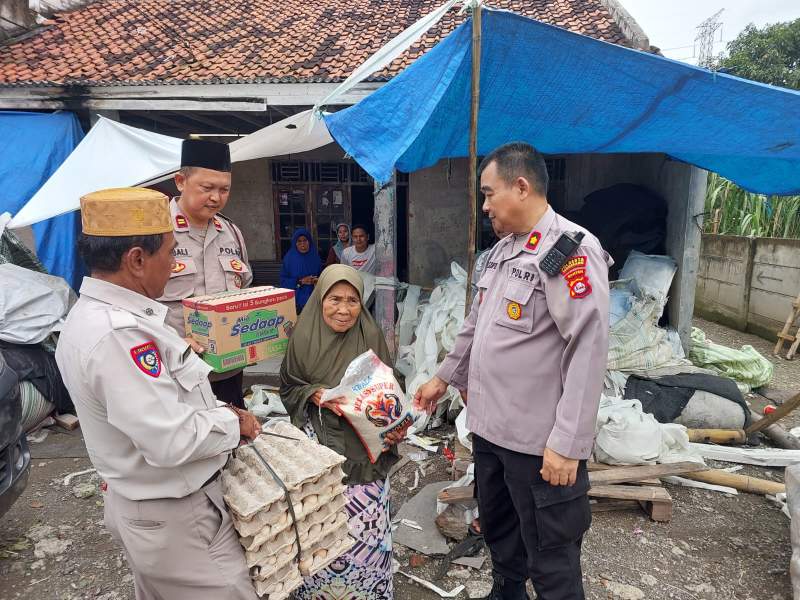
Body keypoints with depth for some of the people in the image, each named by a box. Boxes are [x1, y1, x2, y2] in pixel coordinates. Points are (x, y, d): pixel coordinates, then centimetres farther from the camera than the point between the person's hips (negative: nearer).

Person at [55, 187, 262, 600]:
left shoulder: (94, 315, 2)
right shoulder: (117, 334, -31)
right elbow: (172, 440, -32)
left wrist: (219, 411, 1)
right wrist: (233, 424, -15)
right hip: (173, 520, -10)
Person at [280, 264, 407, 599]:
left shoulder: (370, 338, -6)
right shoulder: (304, 337, -5)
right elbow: (288, 388, 6)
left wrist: (394, 429, -15)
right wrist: (315, 395, -14)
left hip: (363, 448, 0)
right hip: (318, 447, 0)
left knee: (364, 528, 0)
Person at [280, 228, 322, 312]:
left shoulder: (315, 257, 4)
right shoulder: (289, 258, -3)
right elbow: (283, 281, -4)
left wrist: (318, 281, -10)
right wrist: (301, 281, -15)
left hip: (313, 299, 2)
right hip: (296, 299, -2)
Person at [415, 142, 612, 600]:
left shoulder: (572, 249, -17)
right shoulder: (503, 249, 11)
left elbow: (589, 351, -23)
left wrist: (567, 443, -23)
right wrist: (445, 377, 25)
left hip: (539, 441, -8)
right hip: (490, 426, 9)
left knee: (550, 558, 9)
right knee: (497, 528, 26)